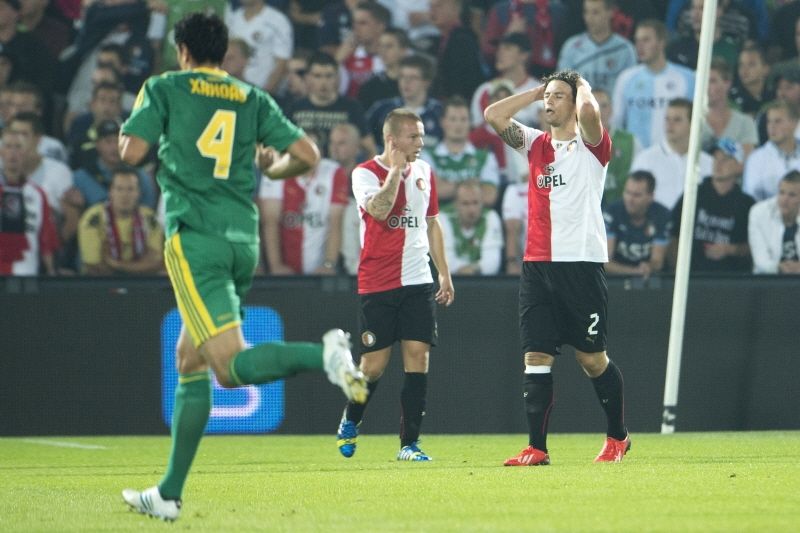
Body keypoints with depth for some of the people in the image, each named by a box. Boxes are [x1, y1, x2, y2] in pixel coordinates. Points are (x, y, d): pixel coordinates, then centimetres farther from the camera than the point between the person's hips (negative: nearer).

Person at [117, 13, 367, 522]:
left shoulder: (164, 89, 4)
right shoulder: (255, 99, 14)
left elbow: (131, 151, -5)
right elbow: (307, 155, 6)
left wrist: (128, 133, 18)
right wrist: (272, 168, 27)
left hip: (195, 238, -6)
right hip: (244, 240, 6)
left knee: (231, 365, -15)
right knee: (190, 361, 15)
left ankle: (324, 354, -41)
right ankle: (169, 494, 16)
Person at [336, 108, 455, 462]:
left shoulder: (424, 172, 12)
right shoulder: (365, 173, -6)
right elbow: (378, 210, -25)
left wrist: (444, 272, 18)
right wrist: (396, 169, -18)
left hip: (418, 282, 4)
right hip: (377, 283, -4)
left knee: (418, 357, -5)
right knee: (374, 363, -3)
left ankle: (409, 443, -2)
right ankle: (350, 422, 25)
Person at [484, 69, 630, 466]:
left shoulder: (590, 145, -1)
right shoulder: (536, 144, 15)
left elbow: (588, 110, -22)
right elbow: (493, 115, 7)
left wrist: (582, 86, -1)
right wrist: (535, 92, 11)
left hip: (582, 262, -5)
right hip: (537, 265, 5)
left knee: (592, 358, 0)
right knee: (535, 357, -2)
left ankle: (618, 436, 18)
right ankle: (536, 448, -2)